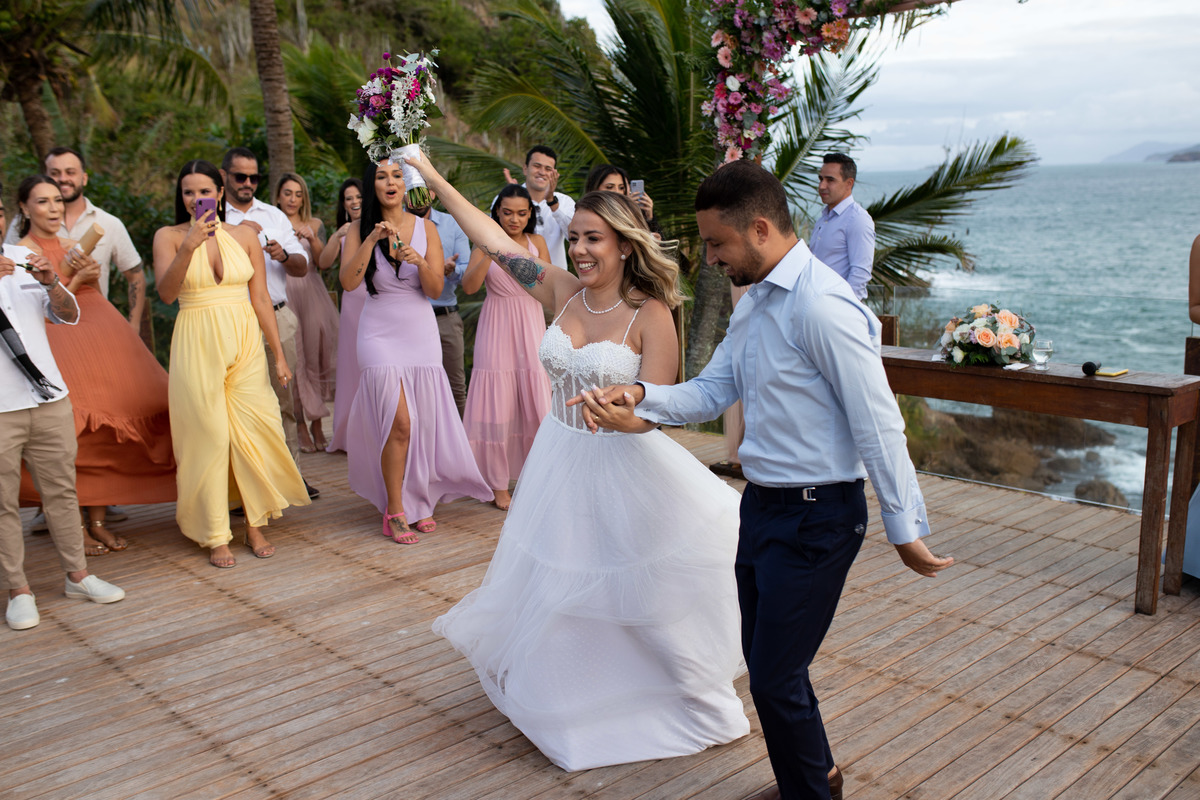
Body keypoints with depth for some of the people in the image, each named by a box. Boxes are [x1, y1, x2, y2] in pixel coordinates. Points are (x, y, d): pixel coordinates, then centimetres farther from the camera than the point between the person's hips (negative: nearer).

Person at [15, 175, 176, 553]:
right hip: (62, 345, -6)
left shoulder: (69, 245, 17)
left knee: (105, 435, 4)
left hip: (104, 339, 7)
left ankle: (98, 522, 11)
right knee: (74, 439, -9)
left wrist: (82, 270, 0)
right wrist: (76, 279, -13)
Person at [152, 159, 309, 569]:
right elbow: (166, 293, -12)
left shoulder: (244, 235, 7)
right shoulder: (169, 236, 3)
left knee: (254, 432, -2)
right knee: (208, 437, -2)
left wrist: (279, 354, 7)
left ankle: (255, 526, 13)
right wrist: (189, 246, -23)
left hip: (245, 340, 2)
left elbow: (261, 299, 8)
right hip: (197, 346, -2)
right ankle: (216, 537, 7)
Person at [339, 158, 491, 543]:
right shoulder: (360, 232, 0)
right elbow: (348, 282, -14)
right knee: (399, 422, -12)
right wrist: (372, 239, -23)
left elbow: (436, 289, -3)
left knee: (424, 422, 6)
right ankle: (395, 511, 1)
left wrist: (420, 262, -22)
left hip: (421, 333, 2)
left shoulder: (425, 229, 3)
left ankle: (419, 501, 26)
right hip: (380, 334, -2)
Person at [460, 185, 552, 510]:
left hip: (530, 327, 2)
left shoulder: (536, 242, 6)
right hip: (497, 328, -2)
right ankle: (499, 484, 7)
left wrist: (526, 260, -15)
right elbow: (469, 286, -10)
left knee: (535, 403, 1)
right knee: (497, 403, -2)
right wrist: (491, 252, -21)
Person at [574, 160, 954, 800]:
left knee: (776, 678, 1)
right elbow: (710, 393, 9)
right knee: (766, 662, 21)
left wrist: (905, 529, -16)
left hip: (816, 517, -9)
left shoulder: (822, 305, -22)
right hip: (761, 505, 9)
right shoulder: (754, 303, 8)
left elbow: (879, 425, -21)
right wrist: (642, 398, -9)